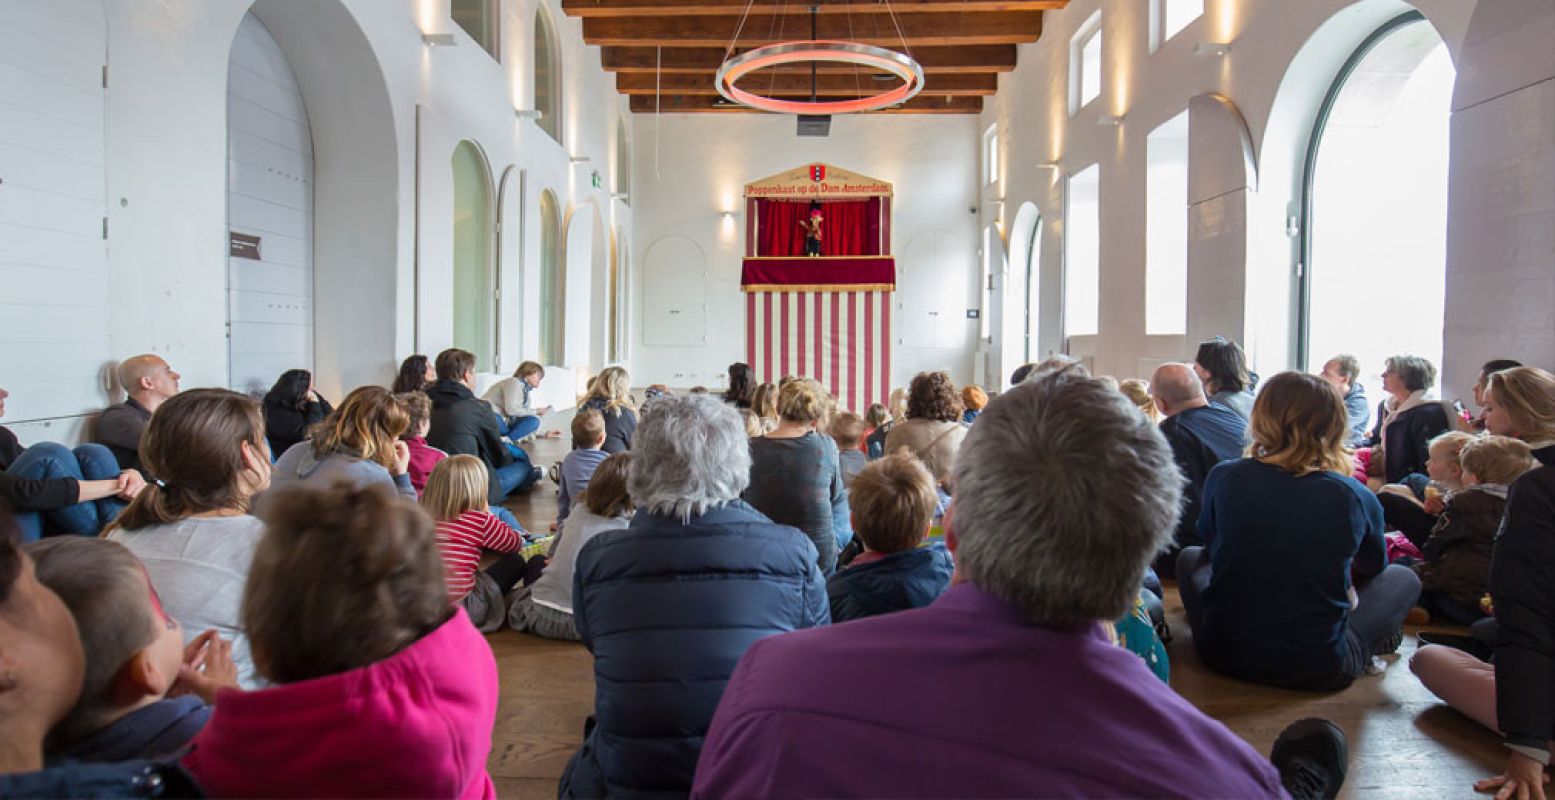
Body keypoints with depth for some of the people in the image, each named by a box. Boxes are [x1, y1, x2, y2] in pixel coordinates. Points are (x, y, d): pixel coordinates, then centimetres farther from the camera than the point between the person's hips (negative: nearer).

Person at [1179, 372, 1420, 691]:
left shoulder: (1223, 478, -10)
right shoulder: (1356, 496, -11)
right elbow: (1373, 566, 11)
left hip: (1223, 653, 1)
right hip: (1320, 669, 0)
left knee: (1190, 557, 29)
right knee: (1404, 578, 23)